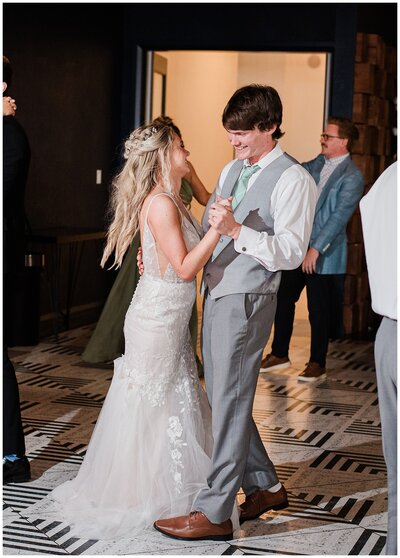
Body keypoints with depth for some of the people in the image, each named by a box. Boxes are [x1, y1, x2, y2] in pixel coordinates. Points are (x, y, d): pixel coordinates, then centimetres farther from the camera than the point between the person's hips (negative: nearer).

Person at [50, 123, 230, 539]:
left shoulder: (171, 200, 10)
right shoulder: (160, 204, -20)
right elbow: (185, 269, -23)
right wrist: (217, 228, -31)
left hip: (172, 318, 9)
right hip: (157, 318, -9)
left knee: (178, 402, 16)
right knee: (150, 406, 3)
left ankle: (168, 485, 30)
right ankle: (141, 494, 17)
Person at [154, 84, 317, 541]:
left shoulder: (292, 179, -10)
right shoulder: (232, 171, 15)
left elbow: (291, 251, -18)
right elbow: (206, 230, 23)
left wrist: (236, 230, -27)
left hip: (246, 300, -8)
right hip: (216, 293, 9)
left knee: (229, 404, -4)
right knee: (223, 399, 15)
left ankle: (214, 513, 4)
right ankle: (264, 486, 30)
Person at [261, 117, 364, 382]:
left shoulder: (352, 176, -14)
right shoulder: (319, 163, 7)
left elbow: (339, 216, -20)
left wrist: (316, 249, -23)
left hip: (324, 253, -7)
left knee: (318, 310, 4)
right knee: (283, 299, 11)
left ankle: (317, 365, 20)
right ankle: (279, 354, 27)